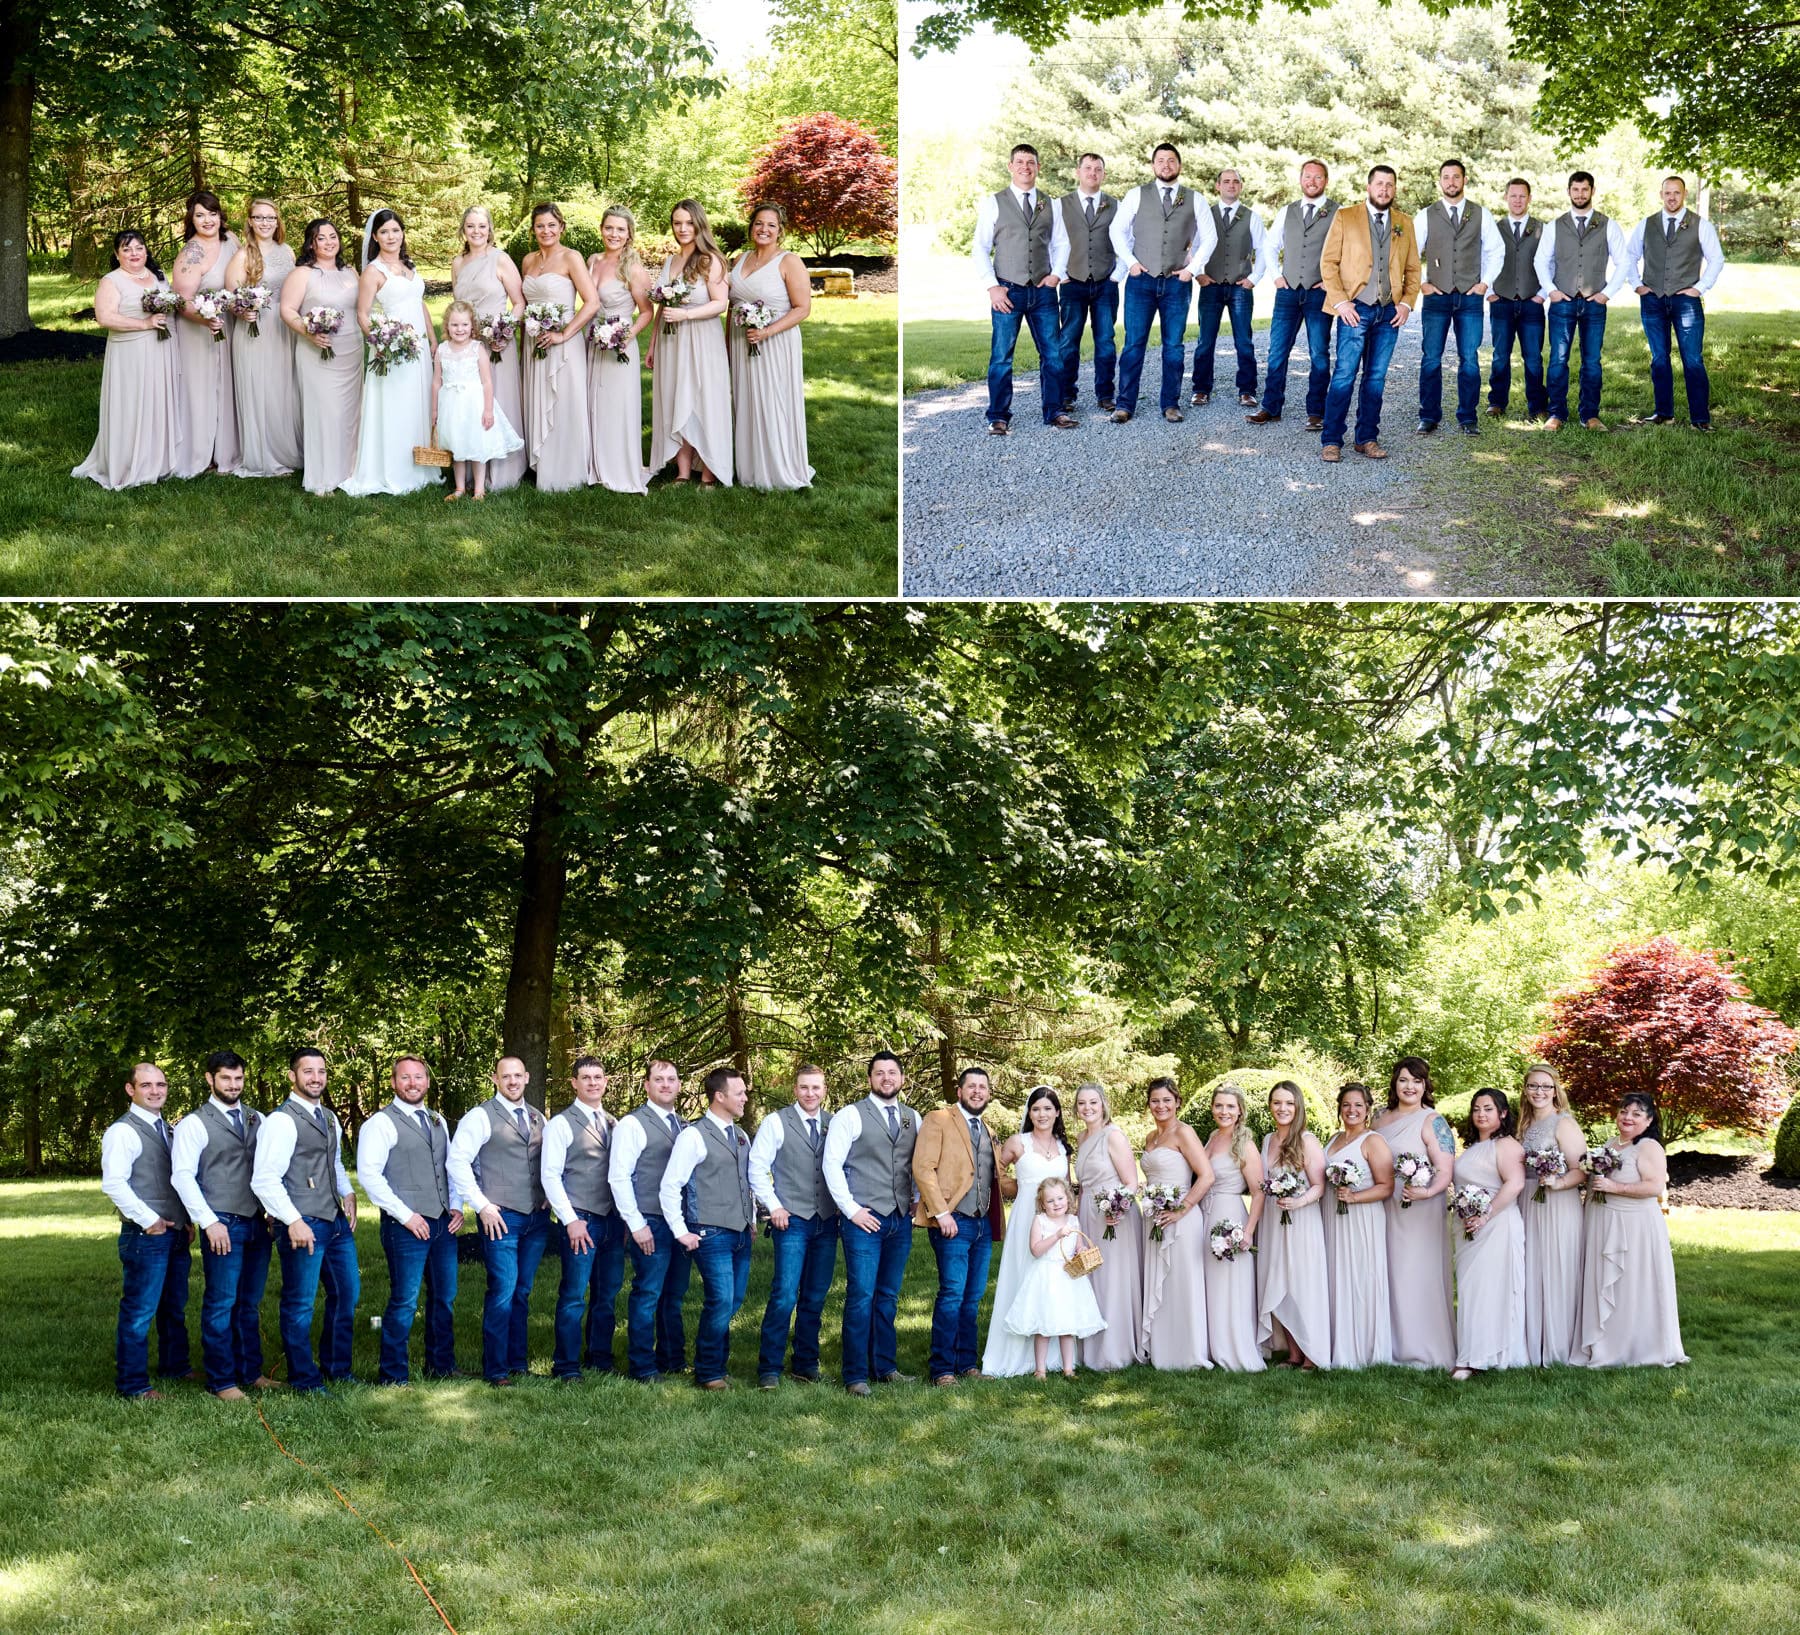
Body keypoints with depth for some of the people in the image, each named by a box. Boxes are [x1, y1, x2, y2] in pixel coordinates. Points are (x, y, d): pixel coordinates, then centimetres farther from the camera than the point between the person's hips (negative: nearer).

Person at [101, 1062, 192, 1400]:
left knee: (175, 1307, 18)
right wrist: (149, 1219, -18)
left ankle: (174, 1367, 31)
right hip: (146, 1234, -8)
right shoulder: (123, 1131, -10)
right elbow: (113, 1183, -19)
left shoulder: (167, 1130, 16)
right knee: (139, 1311, -5)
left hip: (176, 1233, 8)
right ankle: (133, 1384, 2)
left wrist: (186, 1219, 12)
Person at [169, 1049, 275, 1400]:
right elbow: (182, 1176, -9)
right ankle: (221, 1381, 5)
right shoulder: (195, 1124, -3)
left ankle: (250, 1372, 21)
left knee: (250, 1303, 12)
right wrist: (209, 1222, -16)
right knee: (221, 1305, -2)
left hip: (257, 1224, 5)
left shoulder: (257, 1120, 13)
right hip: (222, 1226, -5)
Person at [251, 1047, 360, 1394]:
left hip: (337, 1222, 9)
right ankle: (304, 1378, 14)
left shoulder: (329, 1118, 14)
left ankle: (336, 1367, 32)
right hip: (303, 1226, -9)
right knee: (300, 1304, 1)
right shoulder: (281, 1121, -13)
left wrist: (347, 1193, 12)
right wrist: (294, 1221, -22)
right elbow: (264, 1180, -19)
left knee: (347, 1294, 17)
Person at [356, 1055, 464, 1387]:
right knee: (404, 1302, -6)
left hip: (443, 1223, 7)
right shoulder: (381, 1122, -7)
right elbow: (369, 1174, -13)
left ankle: (441, 1366, 26)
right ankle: (393, 1377, 4)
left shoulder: (438, 1121, 15)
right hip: (406, 1226, -7)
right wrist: (405, 1215, -15)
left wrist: (457, 1207, 8)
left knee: (444, 1298, 13)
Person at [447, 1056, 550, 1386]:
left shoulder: (538, 1118, 14)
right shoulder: (481, 1117, -5)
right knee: (503, 1293, -9)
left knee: (523, 1293, 11)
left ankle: (519, 1363, 18)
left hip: (537, 1218, 6)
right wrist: (482, 1206, -11)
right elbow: (457, 1161, -9)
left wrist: (550, 1198, 6)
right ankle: (495, 1370, -2)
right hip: (502, 1218, -5)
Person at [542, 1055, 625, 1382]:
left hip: (613, 1220, 6)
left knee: (608, 1294, 10)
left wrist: (625, 1217, 9)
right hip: (581, 1221, -6)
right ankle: (566, 1366, 4)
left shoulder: (614, 1124, 14)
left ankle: (600, 1358, 21)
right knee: (574, 1296, -4)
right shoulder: (561, 1124, -3)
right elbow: (550, 1175, -8)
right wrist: (570, 1220, -13)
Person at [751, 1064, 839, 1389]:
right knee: (784, 1297, -10)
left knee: (815, 1298, 8)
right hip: (792, 1220, -4)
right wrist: (774, 1207, -7)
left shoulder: (834, 1124, 9)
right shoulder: (776, 1122, -1)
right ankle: (769, 1369, -4)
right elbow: (756, 1168, -1)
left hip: (827, 1221, 4)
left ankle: (806, 1364, 18)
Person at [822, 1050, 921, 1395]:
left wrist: (919, 1200, 7)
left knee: (888, 1297, 11)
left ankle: (886, 1366, 19)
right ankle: (856, 1376, -2)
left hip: (901, 1220, 5)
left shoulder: (913, 1118, 13)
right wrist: (851, 1209, -10)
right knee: (861, 1297, -7)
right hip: (864, 1219, -5)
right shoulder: (851, 1116, -2)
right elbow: (832, 1164, -6)